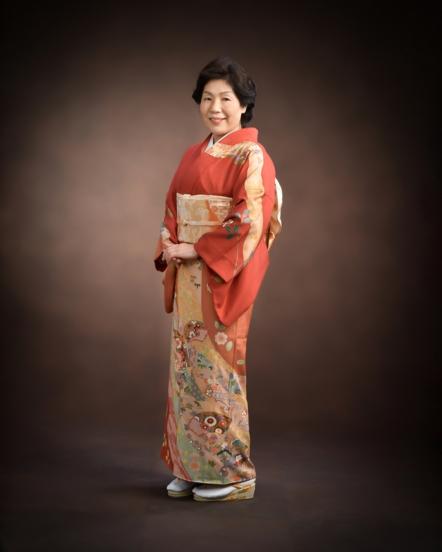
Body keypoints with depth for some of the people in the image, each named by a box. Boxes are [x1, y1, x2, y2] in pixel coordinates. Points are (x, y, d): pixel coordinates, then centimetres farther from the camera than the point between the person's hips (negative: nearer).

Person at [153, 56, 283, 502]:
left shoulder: (251, 157, -8)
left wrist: (196, 250, -16)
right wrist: (169, 243, -2)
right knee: (187, 367, 10)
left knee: (217, 369, -3)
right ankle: (191, 467, 22)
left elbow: (249, 222, -17)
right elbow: (172, 209, 18)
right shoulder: (193, 155, 15)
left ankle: (231, 471, 12)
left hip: (223, 277, -7)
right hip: (188, 278, 7)